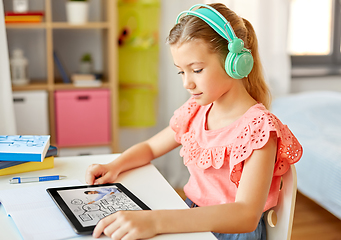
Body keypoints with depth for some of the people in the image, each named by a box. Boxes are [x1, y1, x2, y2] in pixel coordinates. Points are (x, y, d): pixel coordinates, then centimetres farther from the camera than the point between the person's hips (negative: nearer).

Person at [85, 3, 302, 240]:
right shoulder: (195, 111, 4)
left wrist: (156, 220, -41)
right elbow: (149, 147, 20)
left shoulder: (258, 126, -19)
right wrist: (114, 166, -3)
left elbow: (246, 216, -31)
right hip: (191, 221, 6)